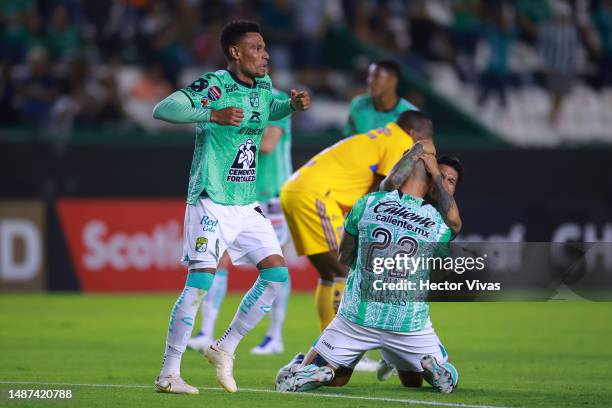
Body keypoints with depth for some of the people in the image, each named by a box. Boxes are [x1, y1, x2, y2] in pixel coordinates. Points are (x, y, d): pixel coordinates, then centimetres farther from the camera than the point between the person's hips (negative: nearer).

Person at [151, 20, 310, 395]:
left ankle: (225, 348, 13)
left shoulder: (263, 84, 8)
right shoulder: (214, 85, -15)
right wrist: (213, 115, -34)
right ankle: (169, 374, -6)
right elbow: (163, 110, -24)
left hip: (247, 205, 8)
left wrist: (292, 105, 10)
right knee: (200, 282, -13)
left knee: (277, 273, 0)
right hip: (212, 203, -8)